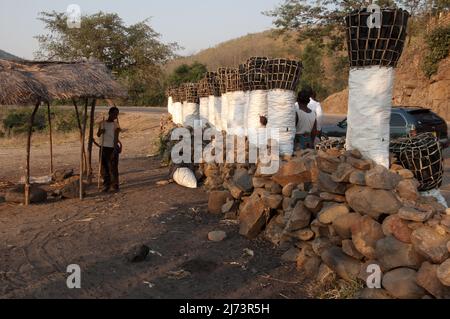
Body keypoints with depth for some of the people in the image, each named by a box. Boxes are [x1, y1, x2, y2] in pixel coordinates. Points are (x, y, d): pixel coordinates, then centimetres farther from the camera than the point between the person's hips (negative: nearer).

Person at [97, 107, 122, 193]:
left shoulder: (116, 125, -4)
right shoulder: (102, 123, 8)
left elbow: (116, 139, -11)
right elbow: (98, 135, 14)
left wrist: (114, 151, -20)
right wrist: (101, 131, -10)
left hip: (112, 148, -4)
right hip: (103, 148, 4)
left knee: (113, 168, -4)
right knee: (104, 168, 5)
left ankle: (115, 185, 8)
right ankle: (106, 185, 15)